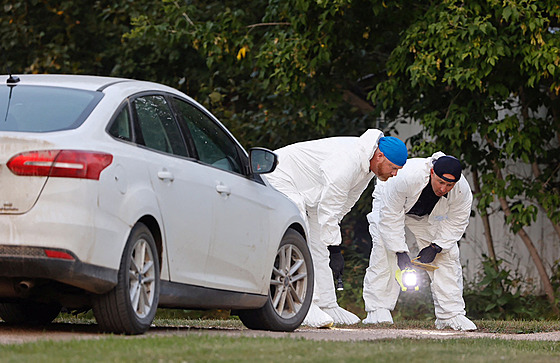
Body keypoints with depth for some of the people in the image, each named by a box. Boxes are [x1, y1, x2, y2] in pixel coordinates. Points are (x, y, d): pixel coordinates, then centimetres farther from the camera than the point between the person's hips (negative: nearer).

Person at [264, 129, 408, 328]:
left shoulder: (366, 162, -5)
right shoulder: (346, 162, -35)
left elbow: (345, 202, 8)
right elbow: (329, 209, -30)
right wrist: (335, 249, -26)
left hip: (310, 194, 10)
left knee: (319, 249, 8)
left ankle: (327, 306, 11)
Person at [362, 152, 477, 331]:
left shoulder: (462, 190, -32)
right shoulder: (406, 177, -45)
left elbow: (456, 222, -14)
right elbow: (390, 216, -34)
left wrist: (435, 247, -23)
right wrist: (400, 251, -35)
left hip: (429, 216, 3)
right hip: (390, 206, -3)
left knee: (447, 255, -8)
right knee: (384, 254, -22)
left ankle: (451, 315, -1)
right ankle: (378, 312, -17)